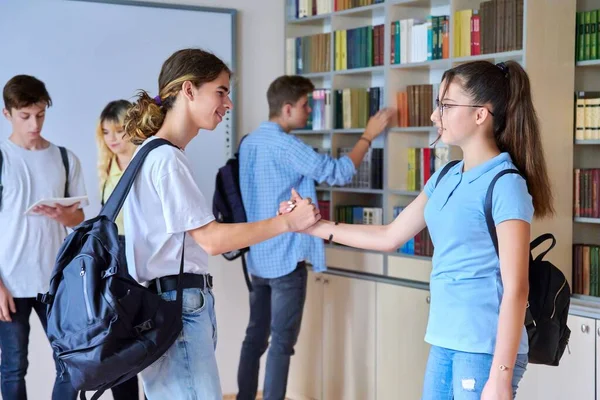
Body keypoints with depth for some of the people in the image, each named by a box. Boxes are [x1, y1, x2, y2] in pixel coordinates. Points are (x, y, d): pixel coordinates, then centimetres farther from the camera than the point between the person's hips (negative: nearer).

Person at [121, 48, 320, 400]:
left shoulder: (157, 153, 16)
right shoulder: (166, 158, -15)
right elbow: (211, 239, -17)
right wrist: (288, 222, -14)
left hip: (180, 302, 10)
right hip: (176, 304, -10)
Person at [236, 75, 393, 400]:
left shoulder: (250, 142, 12)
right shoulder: (285, 145, -17)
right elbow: (337, 173, -18)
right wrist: (368, 135, -8)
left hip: (258, 255, 9)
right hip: (286, 256, -9)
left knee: (256, 335, 13)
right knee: (282, 341, -3)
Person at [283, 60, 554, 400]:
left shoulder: (505, 184, -14)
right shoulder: (445, 178, 9)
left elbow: (515, 288, -17)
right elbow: (390, 237, 18)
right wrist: (315, 226, 15)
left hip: (486, 348, -7)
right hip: (445, 341, 7)